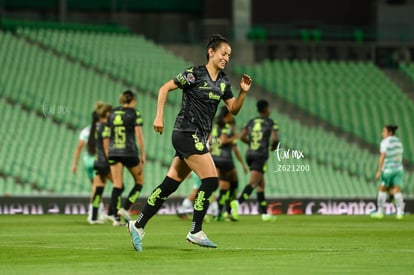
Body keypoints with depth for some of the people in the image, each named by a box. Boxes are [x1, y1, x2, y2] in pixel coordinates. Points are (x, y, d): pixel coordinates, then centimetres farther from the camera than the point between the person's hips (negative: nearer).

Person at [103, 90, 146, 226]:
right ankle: (125, 208, -2)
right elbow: (139, 135, -8)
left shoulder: (112, 113, 11)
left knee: (117, 185, 5)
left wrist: (107, 154, 18)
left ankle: (116, 217, -4)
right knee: (139, 181, 13)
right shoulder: (134, 114, -3)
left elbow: (106, 137, 11)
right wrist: (143, 155, -4)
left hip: (114, 153, 4)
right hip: (129, 152, -4)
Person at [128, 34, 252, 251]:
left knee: (170, 185, 6)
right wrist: (159, 117, -10)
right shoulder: (194, 74, -9)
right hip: (187, 133, -8)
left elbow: (233, 109, 17)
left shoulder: (223, 82, 12)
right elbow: (164, 89, -4)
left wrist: (243, 92, 0)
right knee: (211, 180, -14)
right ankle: (195, 232, -8)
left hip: (199, 138, 8)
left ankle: (138, 225, 11)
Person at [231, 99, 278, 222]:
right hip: (261, 156, -6)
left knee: (261, 184, 16)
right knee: (253, 184, -16)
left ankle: (264, 213, 16)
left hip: (249, 154, 6)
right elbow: (275, 138, -11)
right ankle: (238, 202, -40)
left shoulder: (251, 122, 14)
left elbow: (242, 137, 6)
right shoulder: (271, 122, 1)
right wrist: (274, 146, 11)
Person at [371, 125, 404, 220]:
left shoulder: (385, 142, -11)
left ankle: (380, 212, 13)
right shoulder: (398, 142, 11)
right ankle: (400, 213, -12)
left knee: (382, 190, 9)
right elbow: (399, 157, 15)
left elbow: (382, 157, -17)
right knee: (397, 191, 0)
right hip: (398, 169, 6)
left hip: (387, 170, -6)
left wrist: (379, 171, -16)